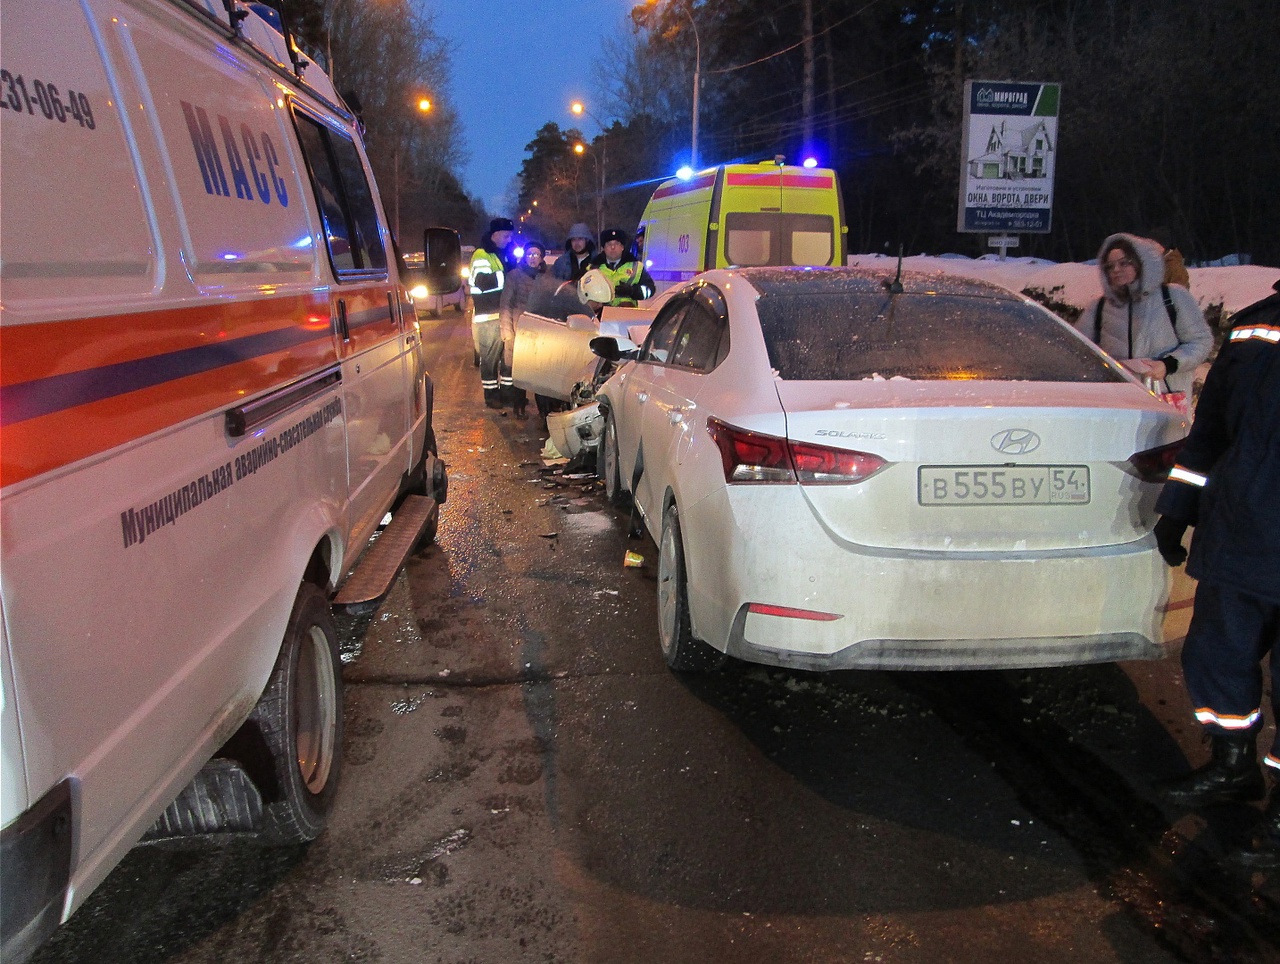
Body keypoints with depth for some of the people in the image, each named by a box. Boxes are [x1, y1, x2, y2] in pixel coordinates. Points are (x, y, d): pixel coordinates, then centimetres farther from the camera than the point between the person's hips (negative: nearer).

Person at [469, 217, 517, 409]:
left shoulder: (504, 253, 17)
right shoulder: (482, 255, -10)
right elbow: (484, 282, -24)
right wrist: (509, 275, -23)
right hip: (489, 316, -8)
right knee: (490, 356, -5)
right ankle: (491, 394, 2)